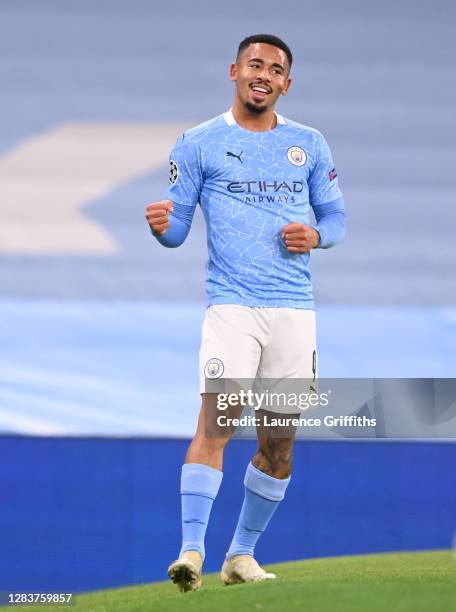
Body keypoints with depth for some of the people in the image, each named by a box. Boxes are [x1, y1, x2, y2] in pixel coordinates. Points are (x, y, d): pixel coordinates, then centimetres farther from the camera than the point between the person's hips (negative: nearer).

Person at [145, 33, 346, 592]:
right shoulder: (199, 144, 4)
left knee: (279, 443, 6)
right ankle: (190, 552, -23)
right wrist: (162, 225, -18)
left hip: (295, 309, 4)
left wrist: (316, 236, -3)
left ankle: (242, 555, 19)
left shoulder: (309, 145, 12)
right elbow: (178, 229, 5)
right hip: (231, 308, -4)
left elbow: (336, 215, 19)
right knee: (216, 422, -19)